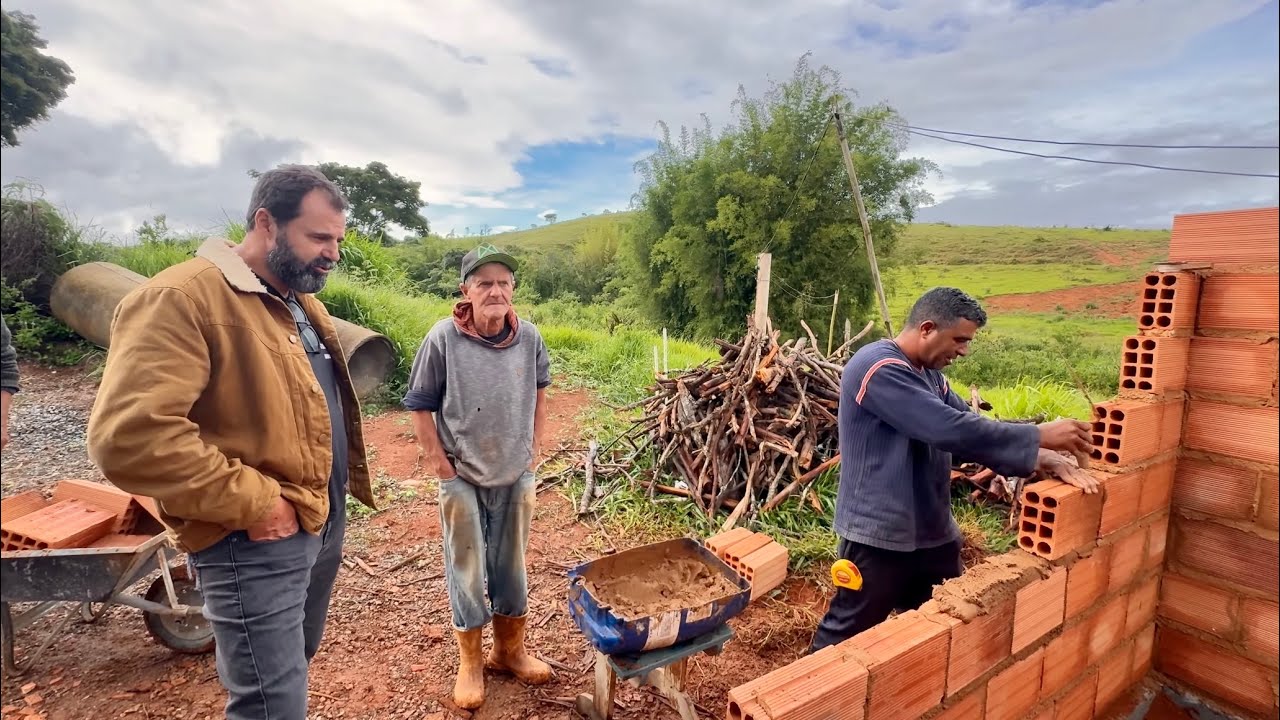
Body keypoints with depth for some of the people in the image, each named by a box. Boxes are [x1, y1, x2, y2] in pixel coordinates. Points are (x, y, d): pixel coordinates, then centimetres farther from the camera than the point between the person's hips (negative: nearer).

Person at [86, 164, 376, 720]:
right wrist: (253, 502, -23)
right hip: (257, 540, -9)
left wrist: (343, 489, 11)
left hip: (327, 520, 9)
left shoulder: (301, 303, 11)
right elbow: (128, 436, -29)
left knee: (294, 666, 27)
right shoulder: (182, 297, -19)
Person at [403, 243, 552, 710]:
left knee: (512, 567, 17)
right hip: (463, 478, -3)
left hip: (516, 476, 3)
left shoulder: (529, 337, -9)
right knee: (467, 571, 11)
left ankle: (510, 649, 38)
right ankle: (469, 662, 32)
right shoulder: (443, 338, -18)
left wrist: (535, 449, 6)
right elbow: (420, 407, -9)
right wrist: (440, 464, -10)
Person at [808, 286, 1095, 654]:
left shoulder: (929, 373, 10)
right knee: (844, 637, 6)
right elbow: (953, 430, -28)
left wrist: (1041, 458, -7)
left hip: (931, 531, 9)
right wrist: (1040, 436, -18)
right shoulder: (878, 369, -22)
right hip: (880, 535, -9)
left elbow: (971, 428, 7)